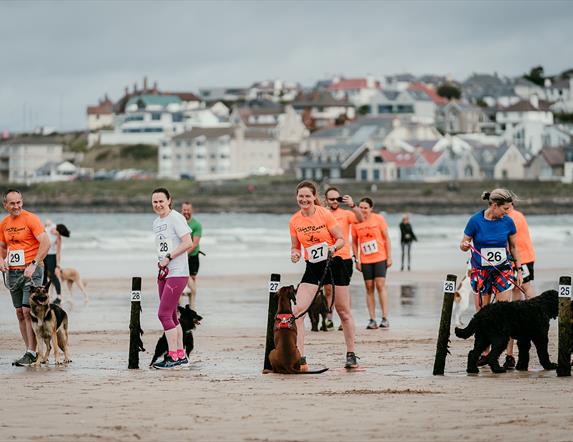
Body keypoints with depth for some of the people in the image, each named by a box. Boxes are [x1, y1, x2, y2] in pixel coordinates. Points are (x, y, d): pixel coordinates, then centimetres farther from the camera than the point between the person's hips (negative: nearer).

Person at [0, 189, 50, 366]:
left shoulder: (31, 219, -10)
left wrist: (33, 265, -23)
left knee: (28, 311, -13)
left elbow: (45, 243, -18)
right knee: (19, 313, 6)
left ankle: (31, 353, -12)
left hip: (31, 271, -7)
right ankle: (29, 350, 12)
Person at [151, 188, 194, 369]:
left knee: (163, 314, -12)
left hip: (177, 274, -9)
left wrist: (168, 258, -17)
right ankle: (181, 355, 18)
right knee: (171, 316, 11)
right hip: (164, 273, 9)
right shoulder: (156, 223, 17)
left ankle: (173, 357, -7)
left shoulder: (176, 218, -10)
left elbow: (188, 243, -18)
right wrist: (160, 264, 7)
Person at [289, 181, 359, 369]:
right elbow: (295, 247, 9)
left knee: (344, 312, 6)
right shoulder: (294, 221, -1)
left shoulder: (325, 214, -11)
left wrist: (333, 247, -28)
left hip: (333, 264, -3)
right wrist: (295, 254, -13)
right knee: (297, 310, -14)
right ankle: (300, 359, -13)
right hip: (312, 268, 3)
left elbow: (341, 239, -7)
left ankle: (351, 355, 24)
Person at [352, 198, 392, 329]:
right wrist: (357, 260, 2)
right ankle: (372, 319, 4)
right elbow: (354, 242, 8)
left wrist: (389, 257, -3)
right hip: (365, 260, 2)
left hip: (380, 258, -2)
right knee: (369, 288, 2)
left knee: (380, 285, -9)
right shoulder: (356, 222, 1)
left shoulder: (379, 219, -3)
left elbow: (386, 238, 1)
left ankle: (385, 318, -6)